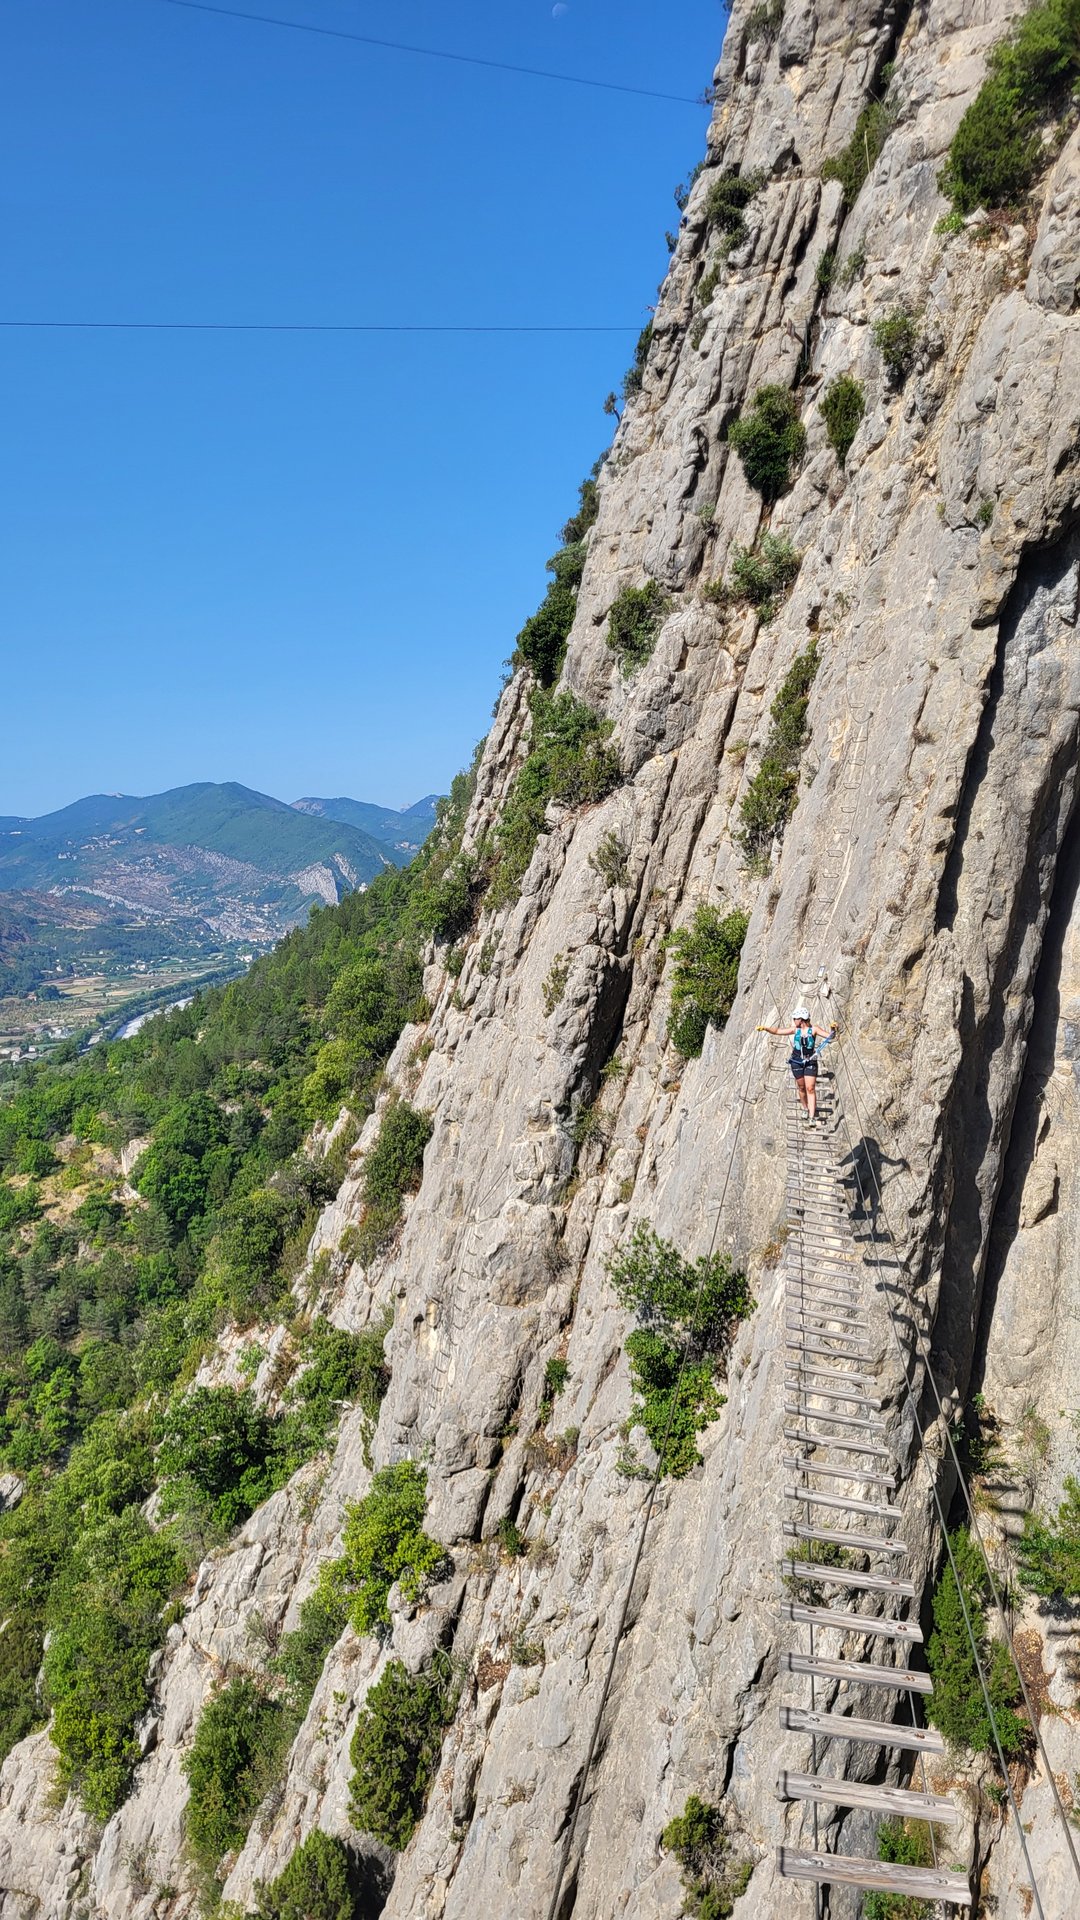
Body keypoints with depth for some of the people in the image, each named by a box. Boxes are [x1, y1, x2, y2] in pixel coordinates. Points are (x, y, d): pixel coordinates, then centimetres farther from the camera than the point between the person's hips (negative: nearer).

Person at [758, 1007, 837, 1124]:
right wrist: (765, 1028, -14)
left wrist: (833, 1029, -30)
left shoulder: (813, 1029, -5)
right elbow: (777, 1031, 0)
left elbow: (831, 1036, -9)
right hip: (797, 1061, 3)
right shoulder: (795, 1030, 2)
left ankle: (812, 1117, -8)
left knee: (810, 1088, -7)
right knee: (801, 1087, 10)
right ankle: (805, 1109, 31)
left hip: (810, 1062, -3)